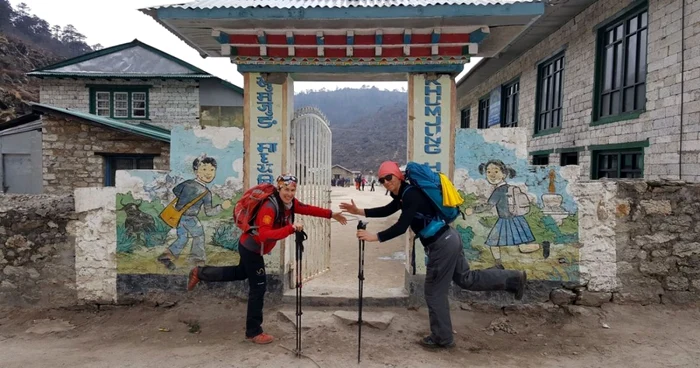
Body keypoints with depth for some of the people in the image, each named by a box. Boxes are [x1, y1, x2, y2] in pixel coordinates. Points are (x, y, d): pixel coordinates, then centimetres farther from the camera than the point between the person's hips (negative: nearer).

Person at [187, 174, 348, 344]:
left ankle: (200, 273, 47)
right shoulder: (270, 207, -33)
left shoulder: (290, 203, -7)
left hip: (253, 247, 9)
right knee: (258, 286, -1)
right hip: (251, 248, -9)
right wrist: (290, 228, -48)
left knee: (241, 273, 31)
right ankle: (254, 332, 14)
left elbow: (307, 209, 2)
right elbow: (264, 234, -43)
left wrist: (331, 214, -2)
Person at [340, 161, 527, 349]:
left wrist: (375, 237, -27)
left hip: (442, 244, -10)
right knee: (466, 279, 23)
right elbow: (387, 210, 19)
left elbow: (401, 227, -28)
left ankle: (442, 338, 21)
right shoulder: (403, 194, 8)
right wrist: (359, 211, 12)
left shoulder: (411, 195, -21)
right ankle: (514, 279, 26)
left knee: (435, 292, 5)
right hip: (448, 239, 10)